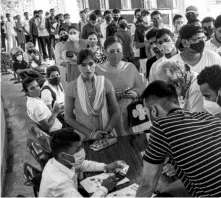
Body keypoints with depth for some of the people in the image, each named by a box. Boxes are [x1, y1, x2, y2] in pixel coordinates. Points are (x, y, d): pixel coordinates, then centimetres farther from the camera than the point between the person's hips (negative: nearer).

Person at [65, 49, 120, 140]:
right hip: (85, 138, -1)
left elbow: (115, 113, -1)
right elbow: (68, 117, -5)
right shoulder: (72, 87, -9)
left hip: (108, 135, 1)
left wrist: (106, 132, -12)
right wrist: (90, 133, -12)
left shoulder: (105, 83, -6)